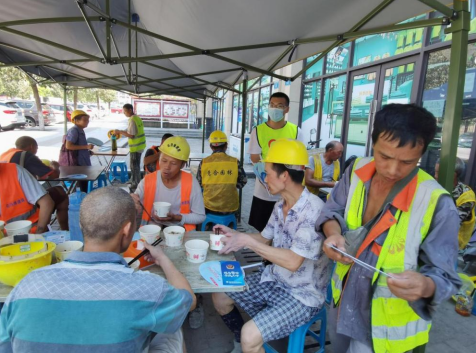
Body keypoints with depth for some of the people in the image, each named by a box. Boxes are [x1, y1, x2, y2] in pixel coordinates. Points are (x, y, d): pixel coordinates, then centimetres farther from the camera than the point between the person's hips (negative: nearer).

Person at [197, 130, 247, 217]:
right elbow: (243, 181, 6)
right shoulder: (235, 162, -8)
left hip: (209, 207, 0)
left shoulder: (203, 162, -7)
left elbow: (199, 184, 5)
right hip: (230, 207, 0)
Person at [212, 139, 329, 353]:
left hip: (302, 295, -8)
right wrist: (234, 234, -2)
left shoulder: (314, 211, -27)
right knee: (220, 295, 11)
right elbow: (264, 239, 12)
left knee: (250, 335, -24)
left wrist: (247, 241, -27)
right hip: (273, 280, 8)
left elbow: (292, 261, -30)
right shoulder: (280, 206, -2)